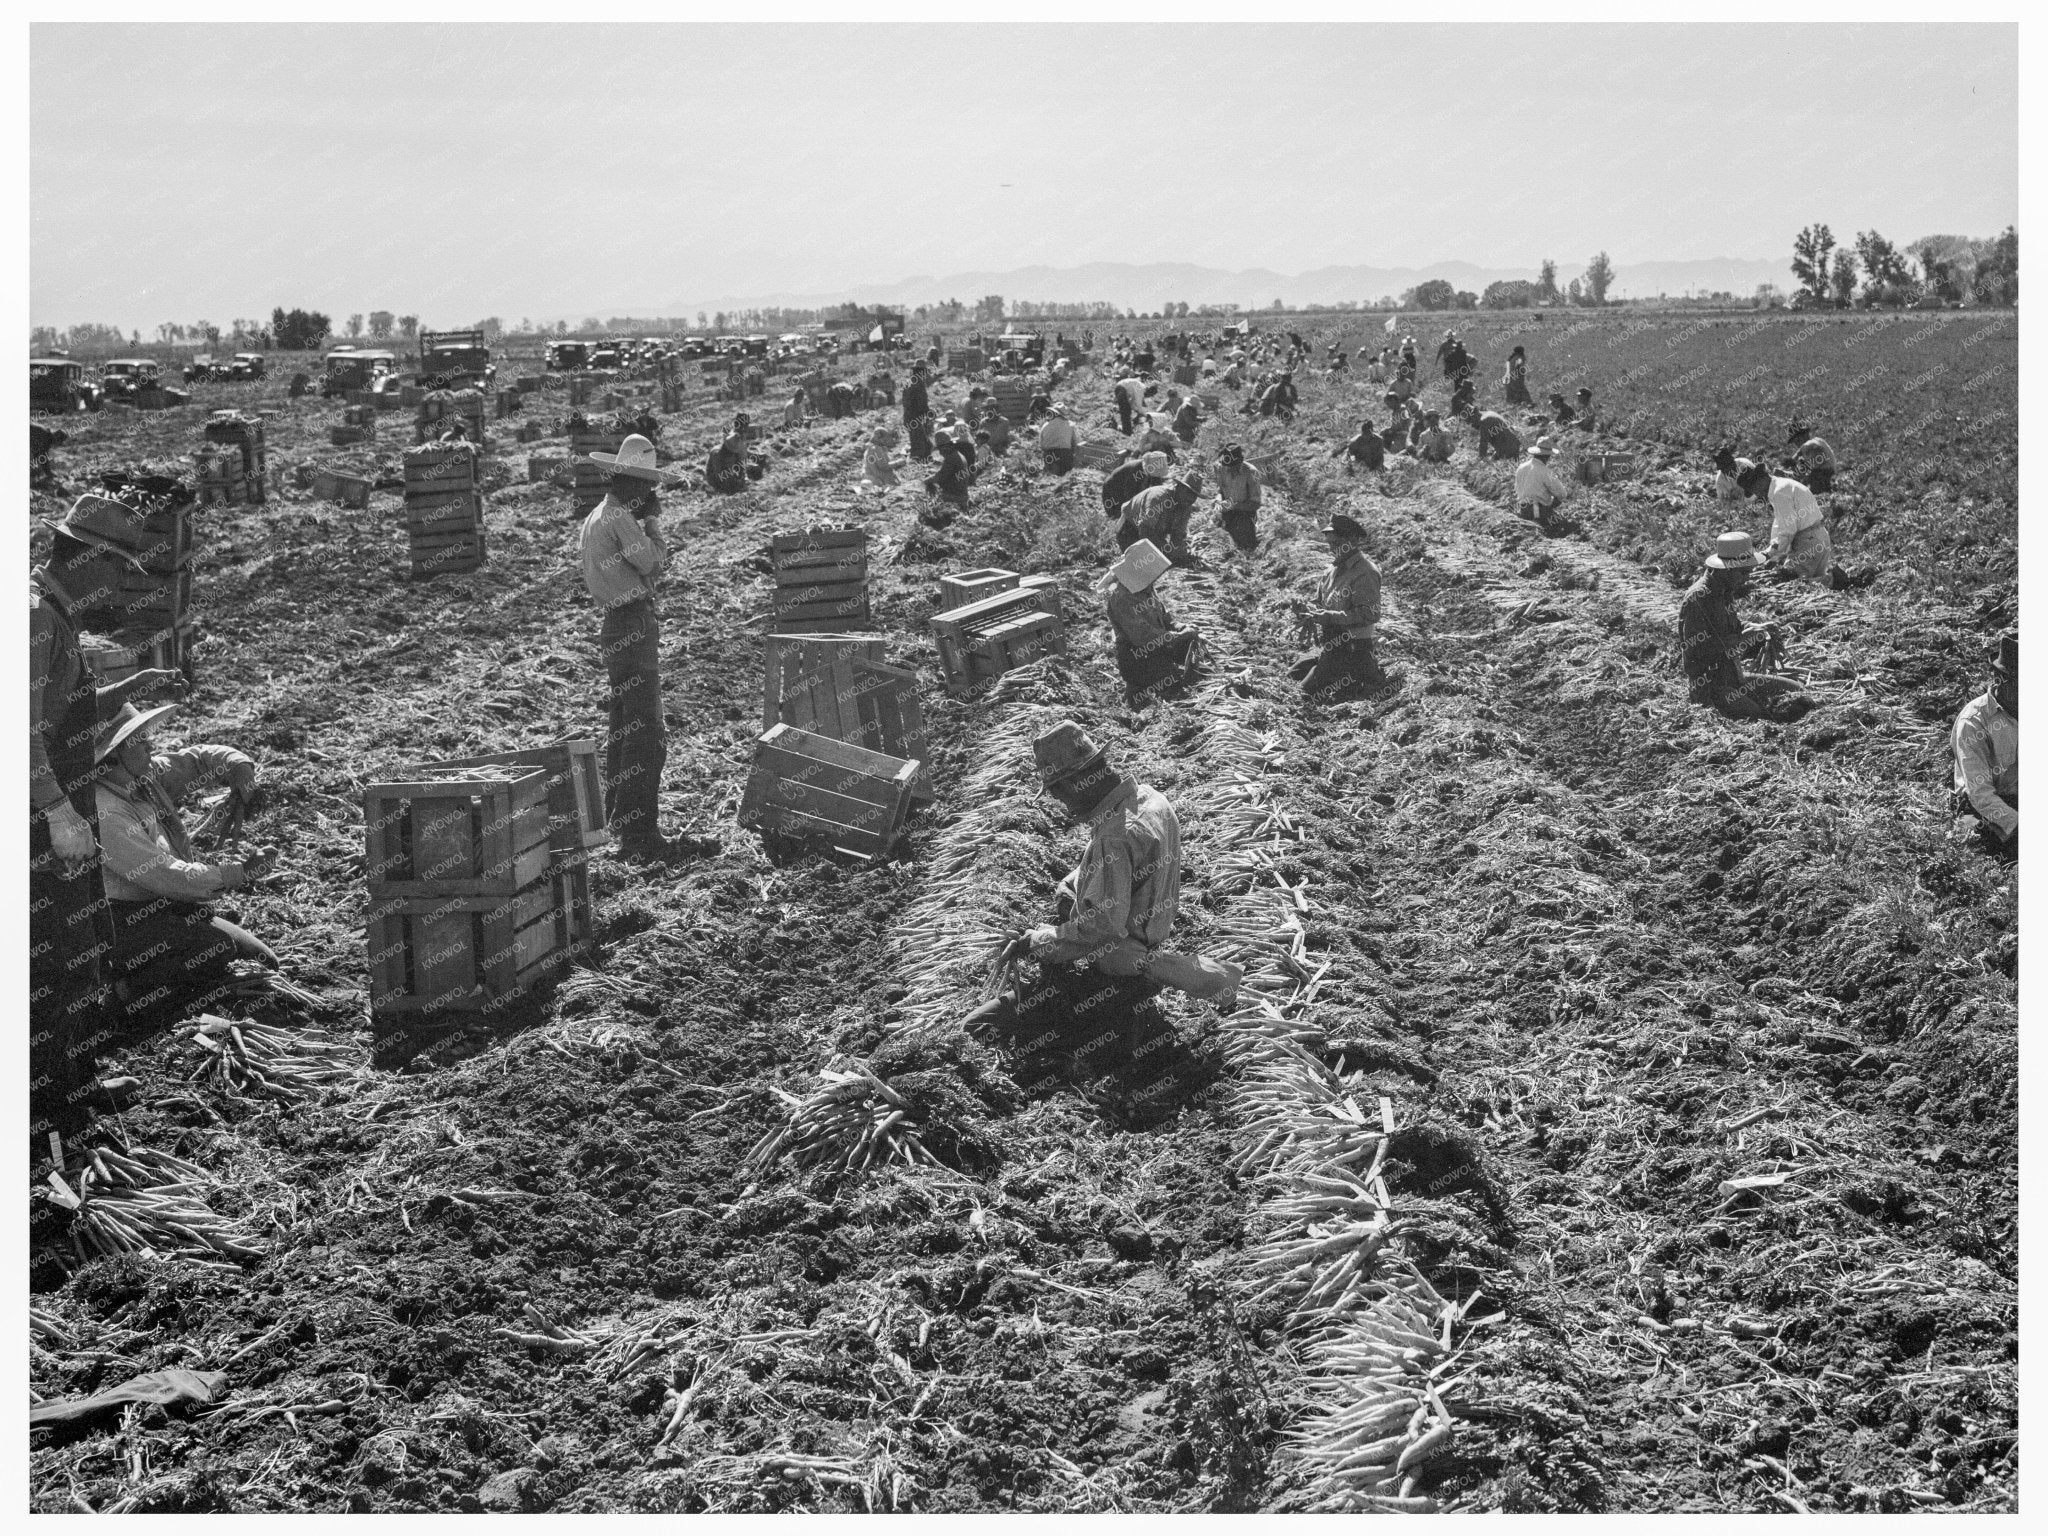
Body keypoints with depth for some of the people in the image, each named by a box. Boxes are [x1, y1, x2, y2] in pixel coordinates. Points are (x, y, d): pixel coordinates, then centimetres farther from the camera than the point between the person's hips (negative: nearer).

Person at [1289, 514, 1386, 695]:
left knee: (1310, 688, -12)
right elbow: (1320, 604, 15)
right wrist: (1305, 608, -9)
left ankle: (1368, 672, 2)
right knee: (1294, 673, 13)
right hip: (1333, 645, 10)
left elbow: (1368, 614, -27)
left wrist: (1328, 617, -29)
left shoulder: (1365, 573, -19)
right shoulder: (1333, 570, 9)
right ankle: (1352, 673, 16)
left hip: (1355, 648, -9)